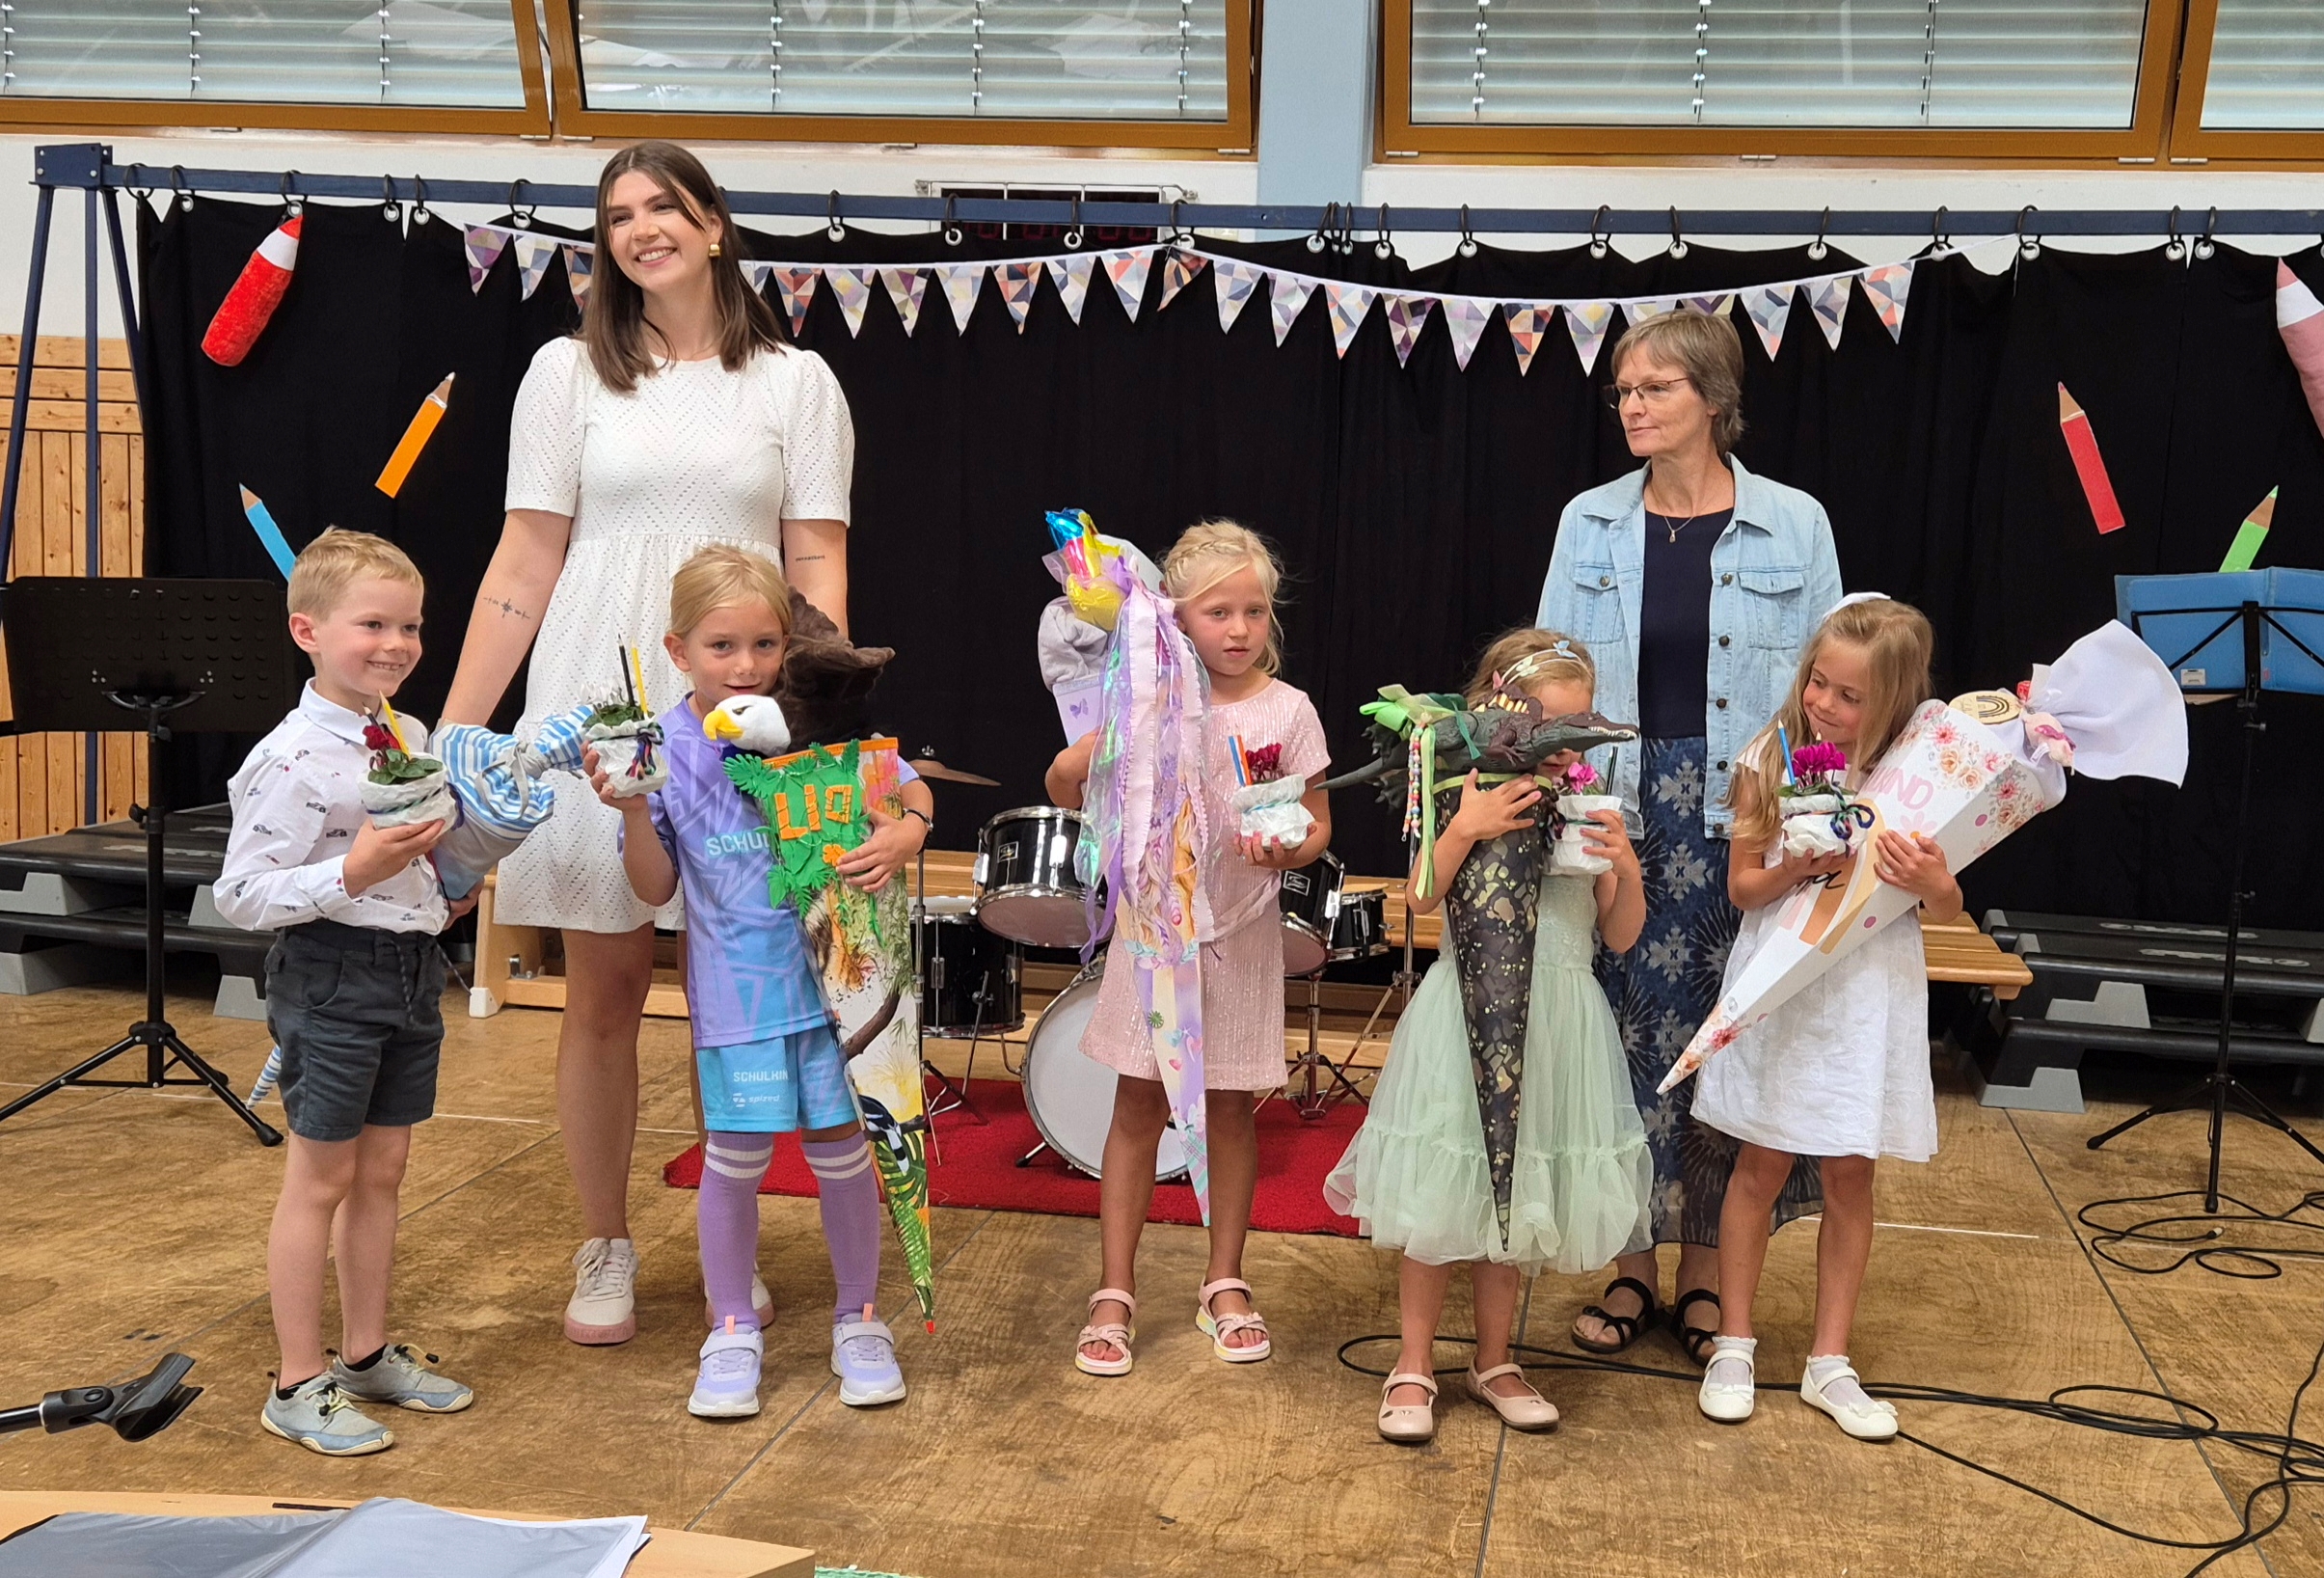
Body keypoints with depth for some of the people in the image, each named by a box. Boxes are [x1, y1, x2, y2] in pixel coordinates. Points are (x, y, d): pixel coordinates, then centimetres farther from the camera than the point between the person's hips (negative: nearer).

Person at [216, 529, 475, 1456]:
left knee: (383, 1171, 16)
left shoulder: (410, 737, 6)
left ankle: (369, 1354, 30)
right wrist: (351, 874, -30)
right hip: (332, 974, -7)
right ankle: (299, 1385, 14)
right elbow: (240, 895, -20)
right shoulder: (293, 760, -18)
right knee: (321, 1180, 2)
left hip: (411, 969, 8)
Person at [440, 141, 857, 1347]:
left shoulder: (797, 382, 6)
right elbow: (524, 568, 3)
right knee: (604, 994, 6)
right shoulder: (570, 371, 5)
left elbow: (816, 565, 3)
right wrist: (452, 735, -2)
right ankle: (604, 1252, 21)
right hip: (595, 708, 0)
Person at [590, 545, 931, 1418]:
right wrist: (632, 811, -16)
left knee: (839, 1145, 8)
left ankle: (860, 1321, 26)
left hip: (831, 966, 0)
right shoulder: (663, 749, -4)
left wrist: (904, 832, -14)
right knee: (736, 1155, 5)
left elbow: (908, 787, 7)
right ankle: (733, 1331, 24)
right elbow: (656, 887, 0)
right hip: (736, 984, 0)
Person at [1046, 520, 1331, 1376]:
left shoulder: (1288, 710, -3)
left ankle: (1225, 1285, 25)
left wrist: (1288, 851, -20)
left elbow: (1318, 824, 2)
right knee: (1139, 1106, 6)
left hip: (1241, 933, 0)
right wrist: (1093, 752, -22)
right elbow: (1064, 788, -1)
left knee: (1231, 1106, 10)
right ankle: (1115, 1293, 15)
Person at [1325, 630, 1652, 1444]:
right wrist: (1466, 828, -26)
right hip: (1468, 1014, -3)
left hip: (1553, 1027, 3)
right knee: (1440, 1193, 4)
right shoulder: (1466, 799, -7)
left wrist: (1626, 866, -14)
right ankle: (1415, 1365, 19)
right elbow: (1420, 897, -16)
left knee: (1515, 1193, 14)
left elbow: (1621, 936, 3)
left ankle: (1493, 1361, 30)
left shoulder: (1590, 812, 3)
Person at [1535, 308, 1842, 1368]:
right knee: (1628, 1026, 3)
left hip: (1742, 816, -1)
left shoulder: (1794, 525, 1)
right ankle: (1632, 1266, 18)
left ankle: (1703, 1272, 19)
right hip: (1617, 812, 1)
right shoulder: (1590, 524, 6)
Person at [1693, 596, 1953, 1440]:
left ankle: (1829, 1362, 21)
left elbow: (1948, 909, 1)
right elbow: (1742, 886, 1)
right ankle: (1734, 1346, 23)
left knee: (1850, 1175, 7)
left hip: (1868, 994, 0)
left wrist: (1928, 881, -22)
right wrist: (1797, 870, -19)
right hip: (1779, 985, 0)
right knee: (1761, 1166, 8)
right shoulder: (1771, 760, -4)